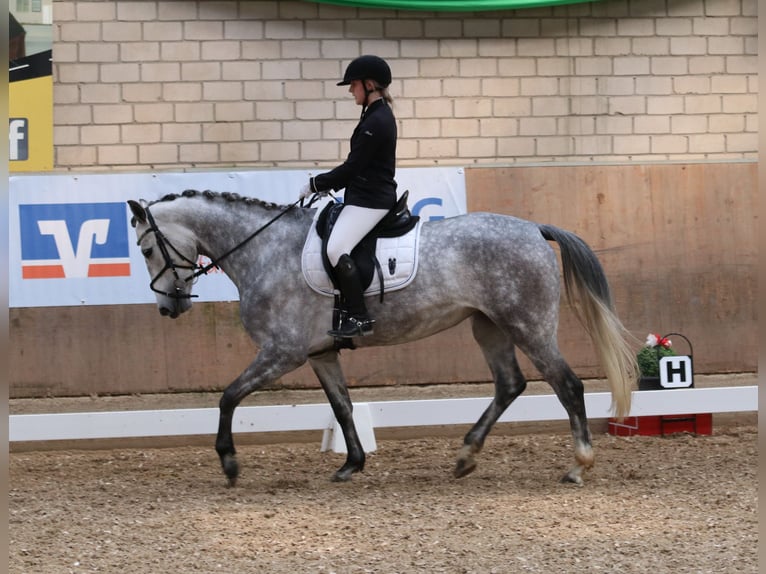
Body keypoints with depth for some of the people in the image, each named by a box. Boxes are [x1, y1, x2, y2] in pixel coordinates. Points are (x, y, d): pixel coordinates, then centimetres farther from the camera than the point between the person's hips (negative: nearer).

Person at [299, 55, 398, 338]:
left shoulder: (376, 121, -17)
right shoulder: (379, 115, 15)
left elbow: (353, 166, -17)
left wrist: (316, 184, -8)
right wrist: (329, 184, 12)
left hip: (370, 199, -11)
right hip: (367, 194, 11)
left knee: (337, 249, -23)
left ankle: (359, 318, -21)